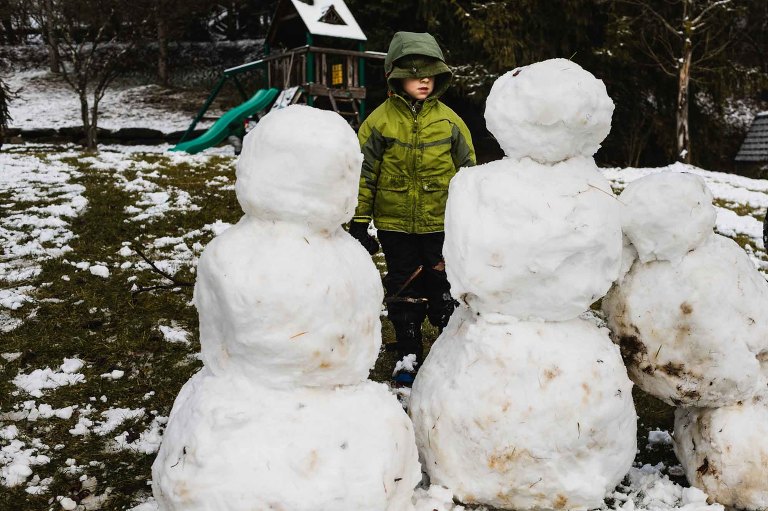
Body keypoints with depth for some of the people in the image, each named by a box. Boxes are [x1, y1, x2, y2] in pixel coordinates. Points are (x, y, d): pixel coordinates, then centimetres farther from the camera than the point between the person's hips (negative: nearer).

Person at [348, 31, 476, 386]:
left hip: (441, 224, 0)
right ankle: (408, 354, 28)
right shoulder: (379, 121, -4)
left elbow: (468, 171, 7)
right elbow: (363, 174, -1)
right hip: (395, 225, 0)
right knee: (403, 291, 12)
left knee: (446, 290, 8)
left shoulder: (449, 121, 0)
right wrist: (359, 223, -2)